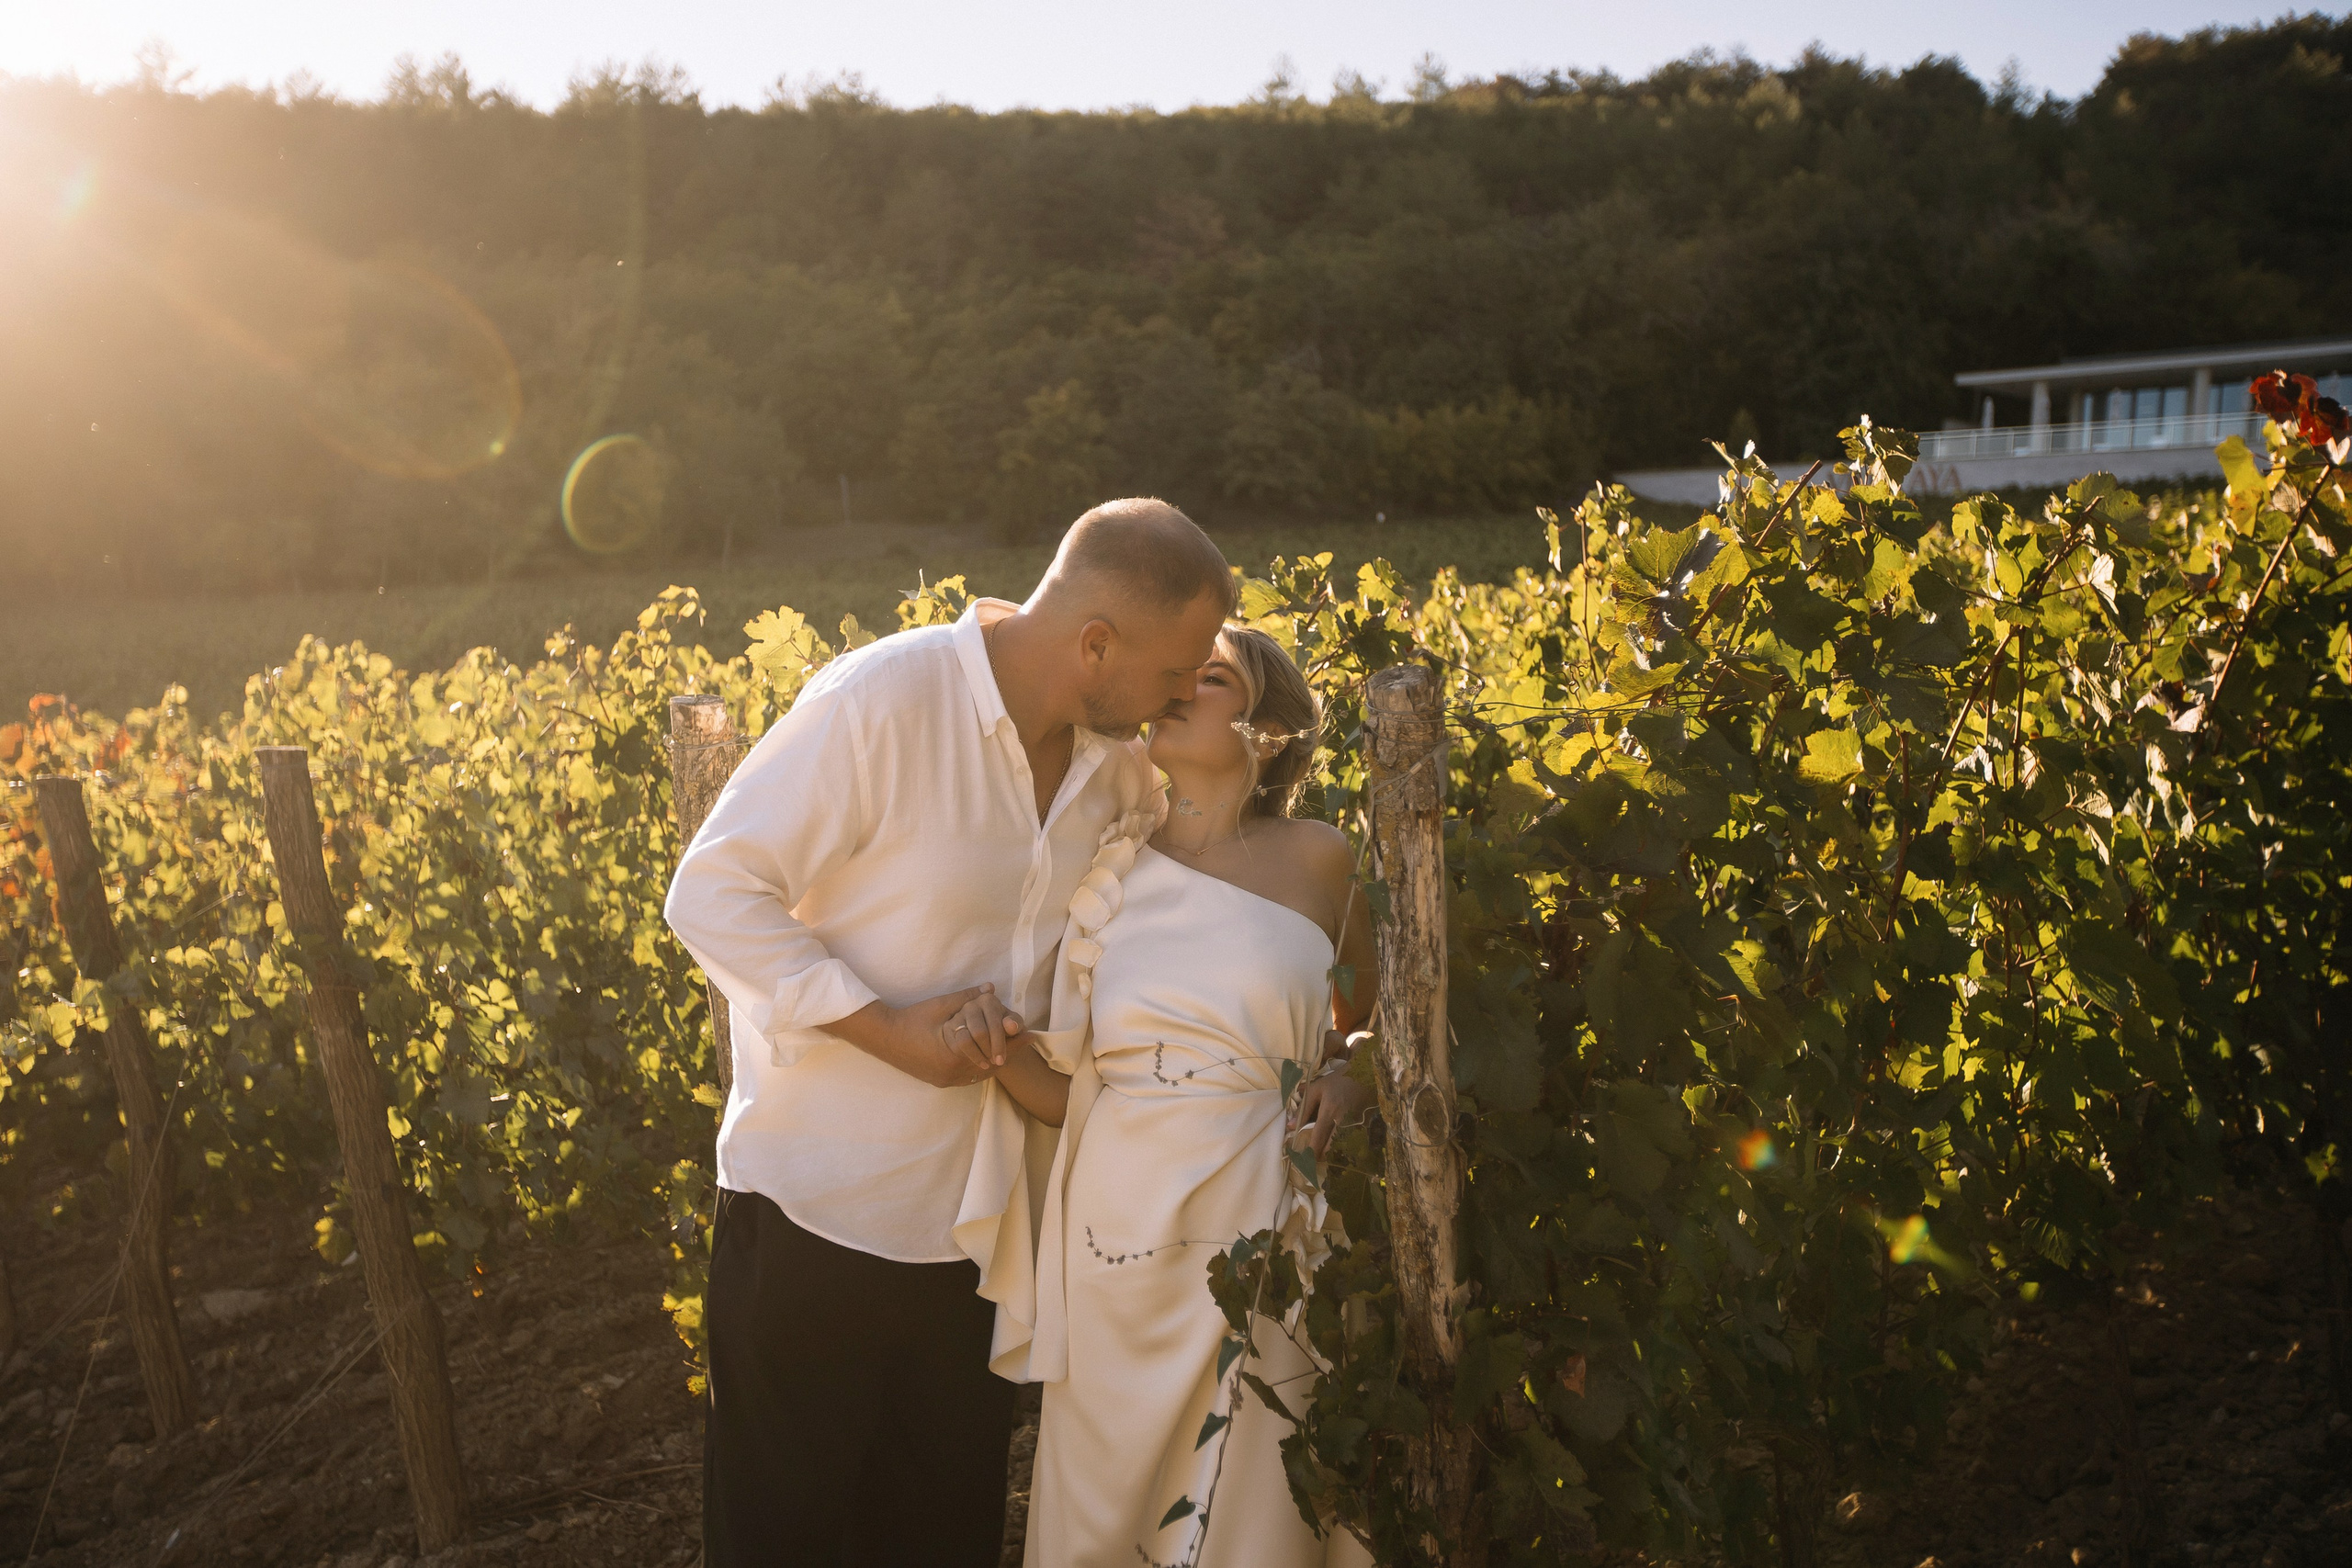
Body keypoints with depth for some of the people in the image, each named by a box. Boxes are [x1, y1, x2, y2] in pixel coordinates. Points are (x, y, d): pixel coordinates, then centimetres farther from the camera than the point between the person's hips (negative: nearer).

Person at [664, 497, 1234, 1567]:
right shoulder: (879, 701, -21)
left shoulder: (1124, 764, -1)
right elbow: (712, 895, -18)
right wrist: (886, 1029, -23)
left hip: (976, 1227, 6)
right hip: (816, 1210, -5)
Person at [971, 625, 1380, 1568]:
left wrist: (1345, 1089, -7)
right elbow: (1060, 1089, 5)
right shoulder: (1107, 869, 4)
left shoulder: (1319, 861, 0)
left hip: (1260, 1231, -1)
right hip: (1120, 1230, 2)